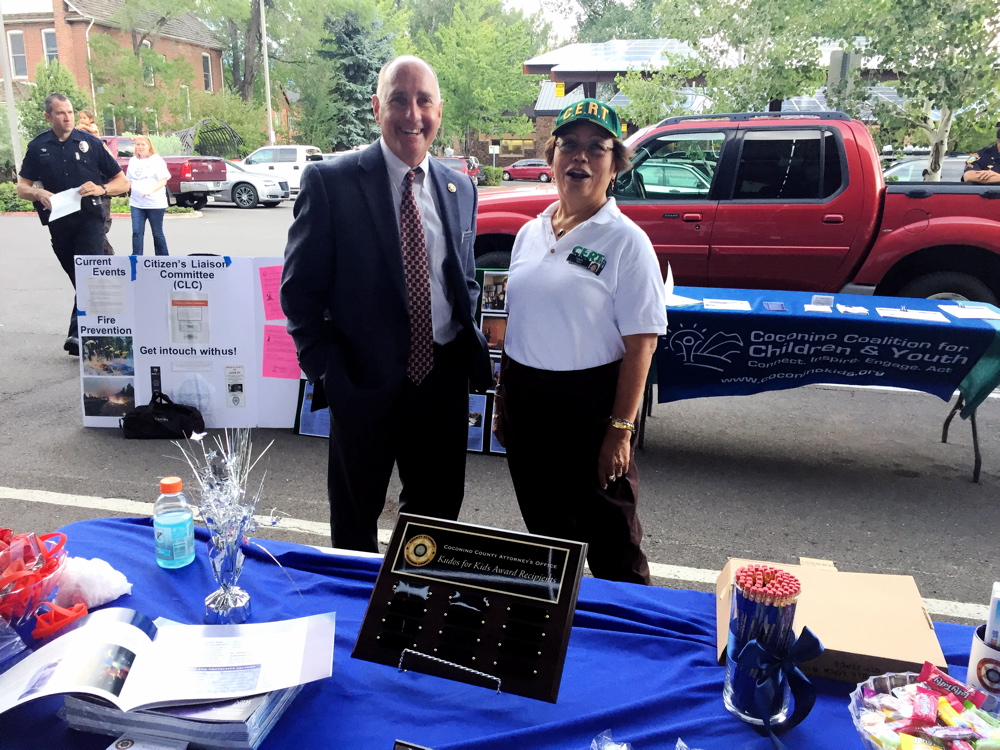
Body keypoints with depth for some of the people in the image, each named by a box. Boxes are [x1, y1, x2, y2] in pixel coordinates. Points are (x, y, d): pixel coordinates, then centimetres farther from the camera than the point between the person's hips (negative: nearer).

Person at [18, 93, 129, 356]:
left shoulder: (90, 143, 3)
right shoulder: (37, 147, 8)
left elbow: (122, 182, 5)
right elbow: (22, 188, 11)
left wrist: (101, 188, -15)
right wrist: (38, 193, -11)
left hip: (89, 218, -3)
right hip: (58, 223, 3)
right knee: (78, 279, 11)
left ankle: (78, 334, -20)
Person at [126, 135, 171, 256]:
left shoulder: (157, 160, -3)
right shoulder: (133, 161, 13)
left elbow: (163, 180, -10)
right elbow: (129, 179, 22)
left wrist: (151, 190, -25)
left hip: (155, 203, -4)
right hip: (136, 203, 4)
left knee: (157, 233, 4)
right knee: (137, 232, -3)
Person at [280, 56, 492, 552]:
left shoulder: (460, 188, 6)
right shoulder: (330, 181, -8)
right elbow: (299, 289, -6)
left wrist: (470, 352, 3)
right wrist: (329, 372, -12)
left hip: (443, 380, 4)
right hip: (365, 383, -4)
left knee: (438, 517, 20)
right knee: (354, 527, 16)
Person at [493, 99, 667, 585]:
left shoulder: (625, 241, -9)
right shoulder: (530, 233, 8)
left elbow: (640, 344, -12)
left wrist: (621, 429, -16)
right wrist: (503, 400, 13)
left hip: (590, 400, -5)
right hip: (525, 398, 6)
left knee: (612, 542, 6)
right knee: (544, 532, 19)